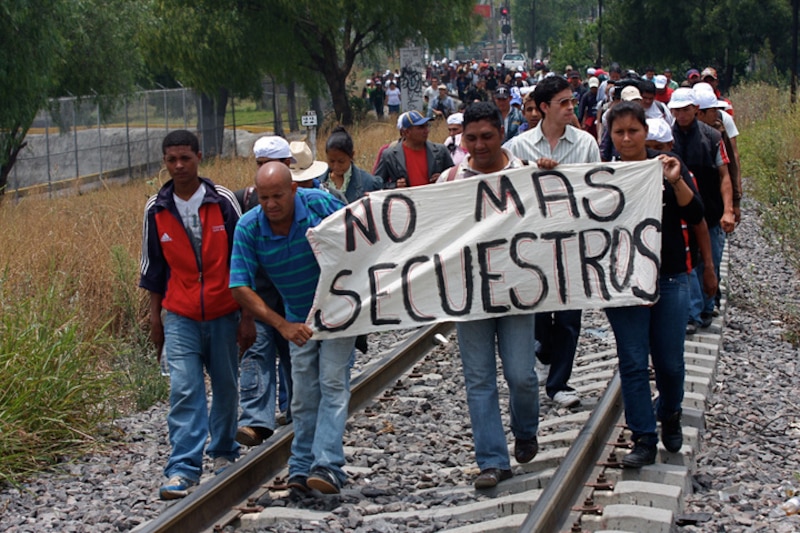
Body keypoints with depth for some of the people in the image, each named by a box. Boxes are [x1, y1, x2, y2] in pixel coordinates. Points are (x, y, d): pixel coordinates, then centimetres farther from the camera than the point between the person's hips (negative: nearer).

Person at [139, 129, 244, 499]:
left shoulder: (222, 201, -3)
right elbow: (153, 267, 11)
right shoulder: (156, 209, 1)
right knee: (184, 391, -10)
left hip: (223, 313, 0)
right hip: (179, 316, 0)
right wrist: (155, 319, 12)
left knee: (226, 387, 11)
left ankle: (223, 452, 31)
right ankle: (183, 469, -11)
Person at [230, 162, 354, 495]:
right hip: (299, 320, 3)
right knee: (304, 396, 6)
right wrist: (282, 325, -26)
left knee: (333, 385, -12)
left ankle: (328, 466, -18)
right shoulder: (248, 228, -17)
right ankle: (301, 468, 15)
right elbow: (240, 288, -18)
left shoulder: (320, 203, -21)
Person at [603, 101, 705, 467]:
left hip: (670, 279, 0)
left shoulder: (668, 167, 2)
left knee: (669, 361, 6)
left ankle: (669, 415, 34)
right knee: (633, 362, -2)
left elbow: (695, 215, -6)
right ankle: (643, 439, 6)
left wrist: (676, 181, -24)